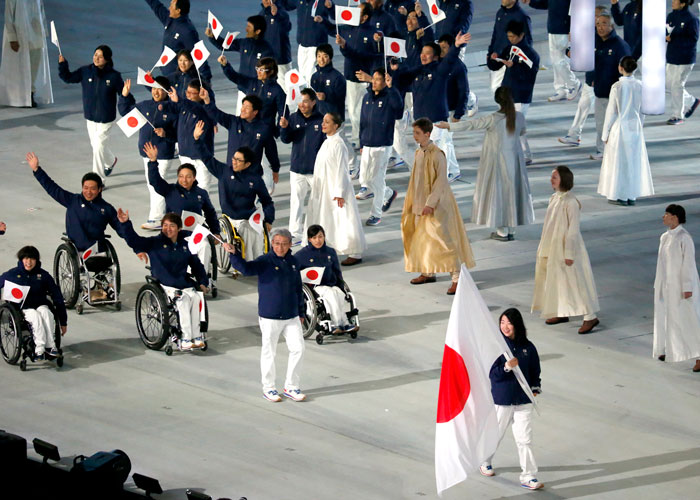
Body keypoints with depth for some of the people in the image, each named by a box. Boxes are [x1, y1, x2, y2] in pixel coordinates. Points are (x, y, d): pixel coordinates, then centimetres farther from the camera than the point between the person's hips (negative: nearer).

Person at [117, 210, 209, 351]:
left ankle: (196, 337, -21)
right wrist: (126, 224, -26)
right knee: (183, 300, -30)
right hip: (164, 285, -4)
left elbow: (196, 265, 19)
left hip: (184, 283, 4)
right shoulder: (155, 243, 1)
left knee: (195, 298, -26)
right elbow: (134, 241, -12)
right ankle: (186, 339, -28)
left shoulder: (185, 245, 12)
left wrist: (202, 282, 7)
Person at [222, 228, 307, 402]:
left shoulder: (293, 262, 7)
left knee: (298, 349, 6)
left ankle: (291, 387, 20)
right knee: (269, 352, 5)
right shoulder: (265, 262, -9)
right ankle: (268, 388, 19)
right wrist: (233, 254, -45)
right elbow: (247, 268, -28)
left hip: (291, 316, 5)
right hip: (270, 317, -5)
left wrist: (301, 312, 20)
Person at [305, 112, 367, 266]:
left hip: (336, 188, -9)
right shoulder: (327, 142, 9)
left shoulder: (338, 144, -18)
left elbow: (341, 170, -18)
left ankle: (355, 254, 6)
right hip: (324, 189, 9)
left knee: (344, 222, -2)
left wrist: (339, 193, -19)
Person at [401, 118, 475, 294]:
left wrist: (430, 203, -23)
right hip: (421, 203, 9)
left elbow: (441, 181, -20)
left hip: (437, 204, -9)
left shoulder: (437, 154, -18)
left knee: (443, 238, -10)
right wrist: (412, 201, 19)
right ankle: (428, 272, 30)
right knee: (423, 238, 15)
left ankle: (457, 277, -8)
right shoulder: (419, 152, 7)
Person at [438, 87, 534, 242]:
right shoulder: (519, 117, -6)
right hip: (514, 159, 4)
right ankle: (511, 229, 19)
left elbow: (472, 125, -18)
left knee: (498, 192, 6)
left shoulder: (493, 119, -19)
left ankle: (502, 231, 10)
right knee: (513, 190, 13)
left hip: (497, 159, -4)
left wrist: (449, 126, -12)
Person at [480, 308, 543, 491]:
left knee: (525, 439, 0)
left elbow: (535, 370, 12)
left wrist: (535, 389, 4)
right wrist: (506, 367, -27)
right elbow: (491, 373, -12)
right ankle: (485, 462, 42)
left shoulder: (527, 347, 0)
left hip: (523, 400, 2)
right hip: (501, 399, -2)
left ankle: (528, 477, 4)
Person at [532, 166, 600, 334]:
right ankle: (561, 313, 30)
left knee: (574, 281, -7)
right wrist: (544, 248, 17)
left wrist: (569, 254, -19)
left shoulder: (571, 202, -20)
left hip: (567, 247, -9)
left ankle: (590, 317, -2)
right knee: (557, 280, 16)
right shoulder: (554, 198, 6)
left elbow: (574, 229, -19)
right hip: (554, 247, 9)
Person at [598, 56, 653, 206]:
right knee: (634, 160, 11)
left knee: (618, 161, 5)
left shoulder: (617, 87, -15)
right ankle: (632, 195, 15)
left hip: (620, 127, -4)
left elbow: (611, 111, -10)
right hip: (635, 126, 4)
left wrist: (605, 133, -2)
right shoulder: (639, 86, -2)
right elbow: (642, 110, 5)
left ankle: (619, 196, 7)